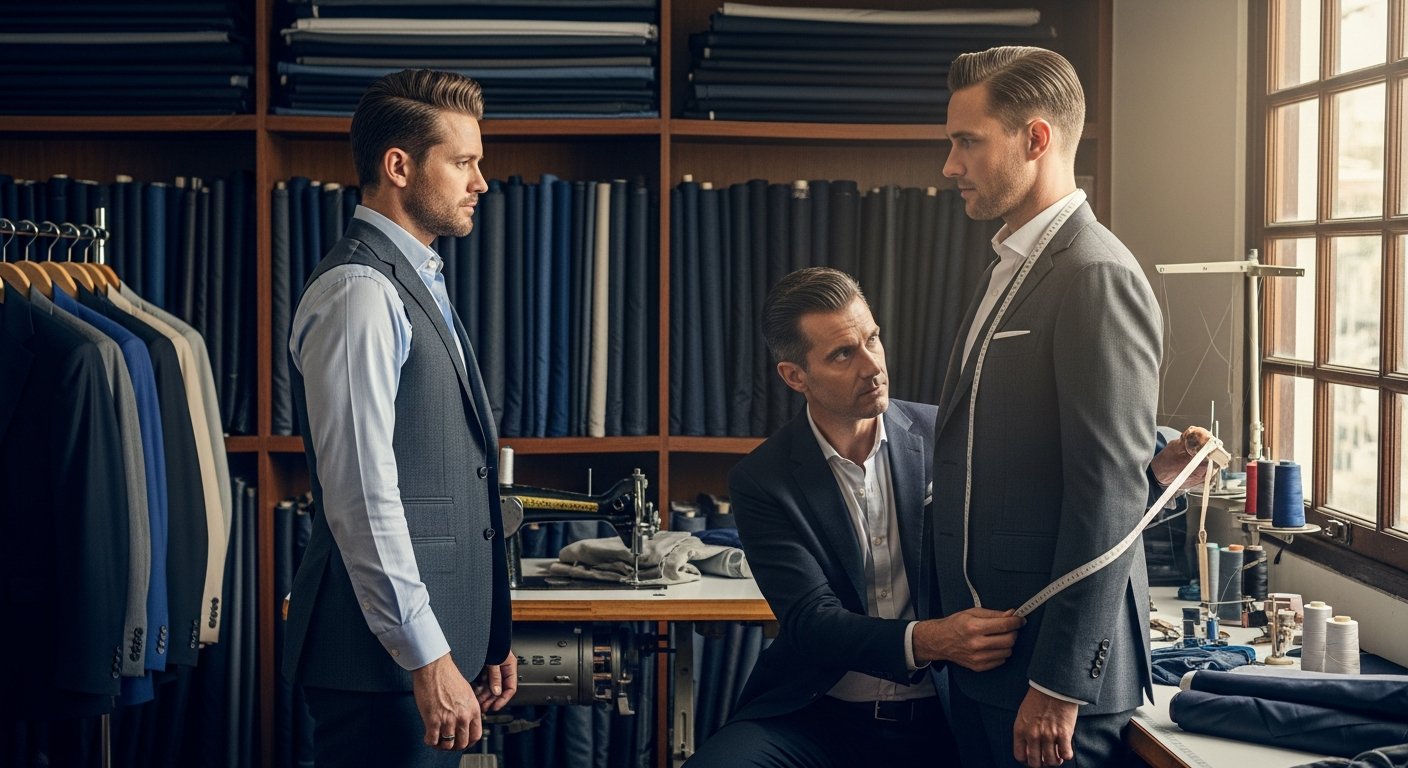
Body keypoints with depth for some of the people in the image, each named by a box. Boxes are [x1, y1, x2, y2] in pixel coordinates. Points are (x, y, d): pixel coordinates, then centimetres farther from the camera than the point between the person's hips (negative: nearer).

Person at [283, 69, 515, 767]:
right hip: (387, 656, -9)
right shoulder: (358, 292, -13)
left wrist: (486, 638, 18)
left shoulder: (415, 286, 18)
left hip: (442, 639, 9)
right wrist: (428, 660, -21)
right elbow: (362, 498, -20)